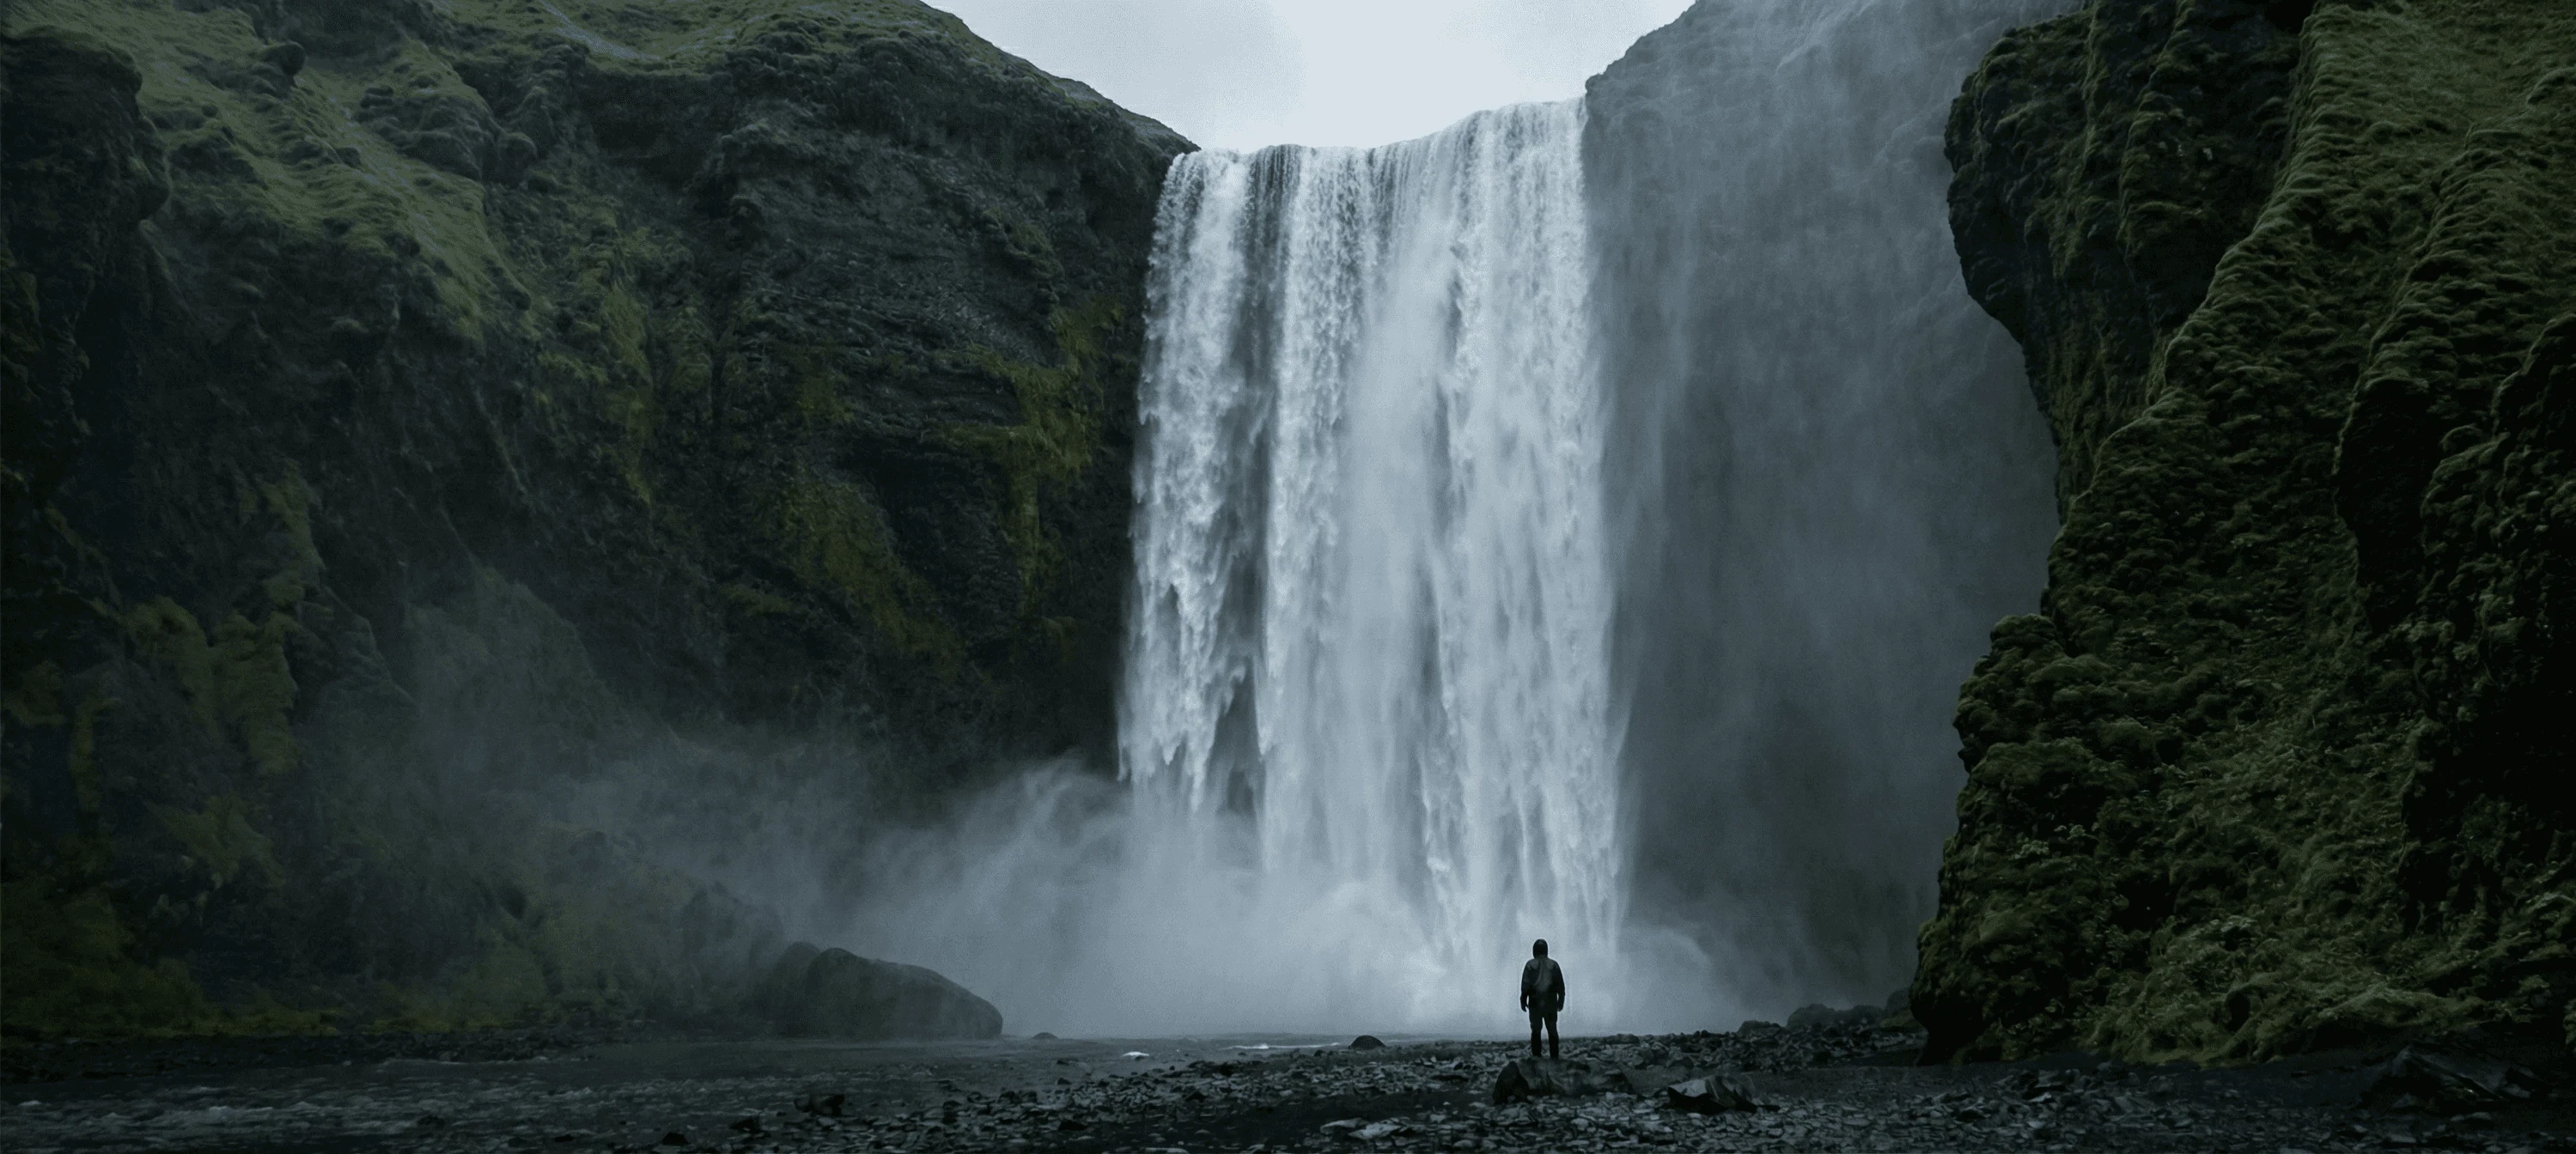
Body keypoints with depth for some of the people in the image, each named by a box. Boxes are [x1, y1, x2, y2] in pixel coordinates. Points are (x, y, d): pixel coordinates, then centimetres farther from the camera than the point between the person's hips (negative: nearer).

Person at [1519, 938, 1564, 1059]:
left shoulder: (1530, 965, -3)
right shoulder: (1553, 964, 3)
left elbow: (1525, 985, -5)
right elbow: (1561, 985, 5)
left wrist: (1523, 1000, 3)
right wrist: (1561, 1000, 14)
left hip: (1535, 1003, -2)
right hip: (1551, 1003, 2)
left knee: (1536, 1030, 2)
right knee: (1552, 1030, 7)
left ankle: (1536, 1056, -3)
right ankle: (1554, 1056, 3)